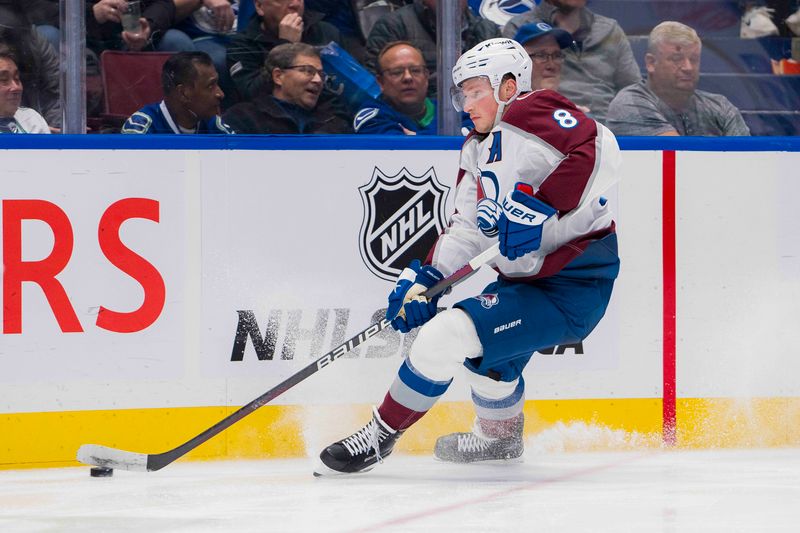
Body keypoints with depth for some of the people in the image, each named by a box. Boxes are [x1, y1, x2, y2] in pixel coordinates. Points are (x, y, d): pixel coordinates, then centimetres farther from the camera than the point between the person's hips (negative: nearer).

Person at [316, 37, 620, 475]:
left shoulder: (531, 114, -13)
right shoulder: (478, 148, 17)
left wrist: (539, 207, -32)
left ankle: (381, 435, -1)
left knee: (444, 338, -16)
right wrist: (425, 277, 2)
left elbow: (598, 151, -29)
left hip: (573, 285, -11)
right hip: (527, 277, 11)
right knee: (486, 344, 36)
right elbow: (467, 227, 16)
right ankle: (500, 437, 60)